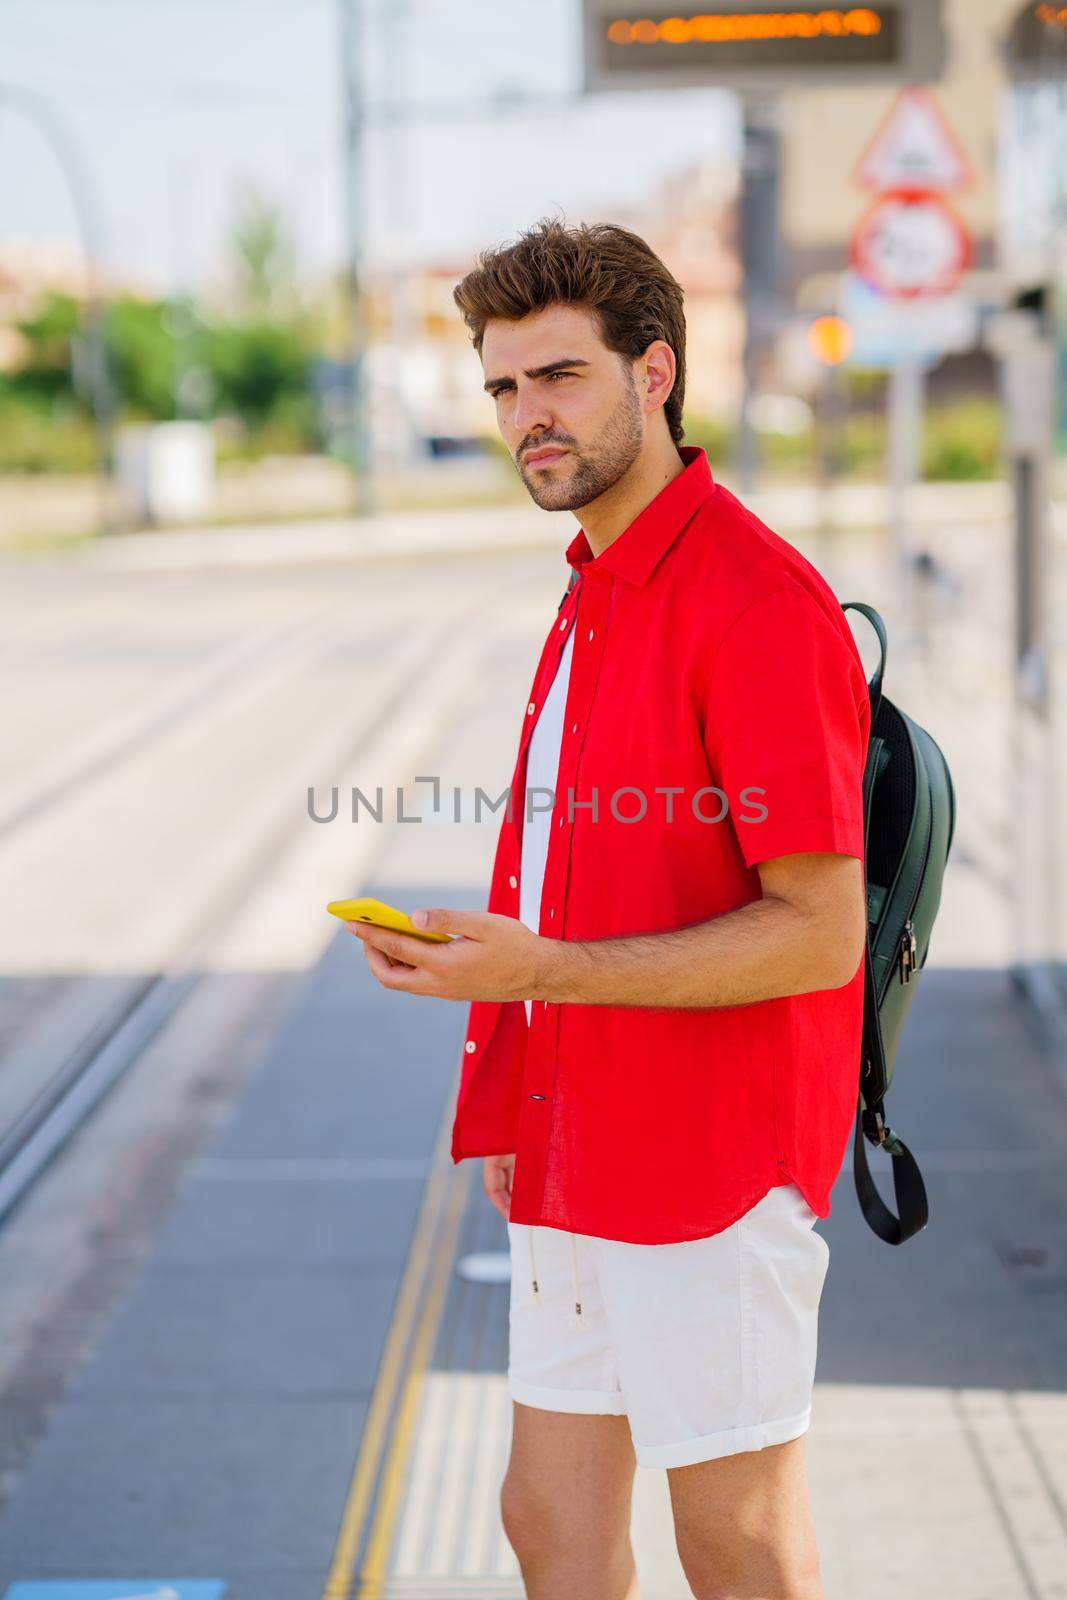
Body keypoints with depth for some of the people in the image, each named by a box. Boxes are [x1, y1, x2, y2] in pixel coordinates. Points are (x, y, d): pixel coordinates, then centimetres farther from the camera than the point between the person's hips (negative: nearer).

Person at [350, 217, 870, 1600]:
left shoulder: (756, 603, -18)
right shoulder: (594, 596, 13)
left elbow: (819, 932, -21)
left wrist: (542, 969, -25)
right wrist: (512, 1105, 16)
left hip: (711, 1169, -9)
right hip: (579, 1162, 9)